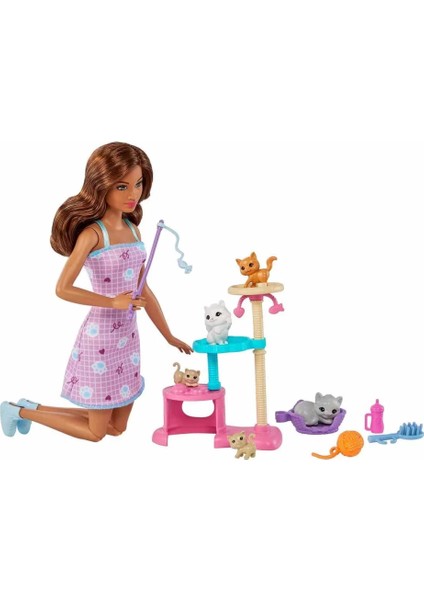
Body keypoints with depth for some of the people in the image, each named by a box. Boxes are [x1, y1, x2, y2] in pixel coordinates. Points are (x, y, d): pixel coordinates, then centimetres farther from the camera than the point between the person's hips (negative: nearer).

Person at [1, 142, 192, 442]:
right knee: (96, 432, 6)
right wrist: (113, 302, -19)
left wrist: (170, 337, 14)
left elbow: (144, 290, 12)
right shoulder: (93, 233, -17)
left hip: (128, 335, 8)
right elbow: (63, 289, -23)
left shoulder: (133, 229, 6)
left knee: (117, 428, 17)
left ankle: (28, 409, 29)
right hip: (101, 336, -7)